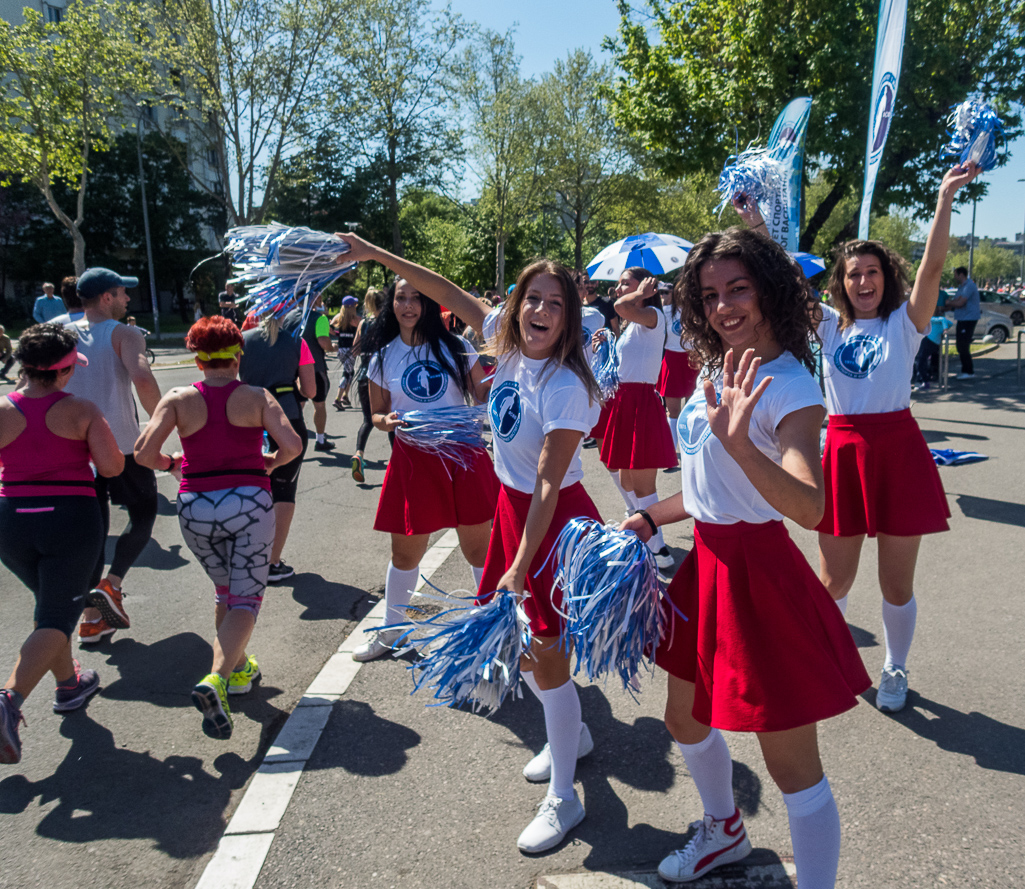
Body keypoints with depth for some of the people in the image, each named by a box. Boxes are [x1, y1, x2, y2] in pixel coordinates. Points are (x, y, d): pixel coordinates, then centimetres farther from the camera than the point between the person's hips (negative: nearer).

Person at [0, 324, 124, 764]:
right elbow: (112, 466, -11)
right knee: (56, 618, 0)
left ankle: (69, 684, 37)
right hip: (71, 518, -4)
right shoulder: (81, 410, -7)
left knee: (51, 604, 25)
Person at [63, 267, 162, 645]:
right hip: (122, 444, -5)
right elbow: (143, 380, -26)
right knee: (143, 514, 14)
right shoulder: (124, 334, -7)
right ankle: (111, 585, -5)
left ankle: (92, 617, 13)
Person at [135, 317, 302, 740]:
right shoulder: (257, 397, 0)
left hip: (196, 508, 3)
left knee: (224, 591, 24)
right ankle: (215, 680, -19)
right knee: (245, 599, 2)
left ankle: (238, 669, 35)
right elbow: (292, 446, -11)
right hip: (249, 502, -2)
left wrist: (170, 464, 13)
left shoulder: (179, 400, 1)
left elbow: (143, 453, -8)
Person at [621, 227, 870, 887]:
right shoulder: (718, 371, 8)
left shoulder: (789, 386, -18)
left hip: (760, 573, -9)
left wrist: (738, 442, -46)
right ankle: (725, 831, 52)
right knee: (687, 720, 25)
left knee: (791, 762, 3)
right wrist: (650, 519, 13)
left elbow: (810, 507, -34)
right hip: (708, 565, 9)